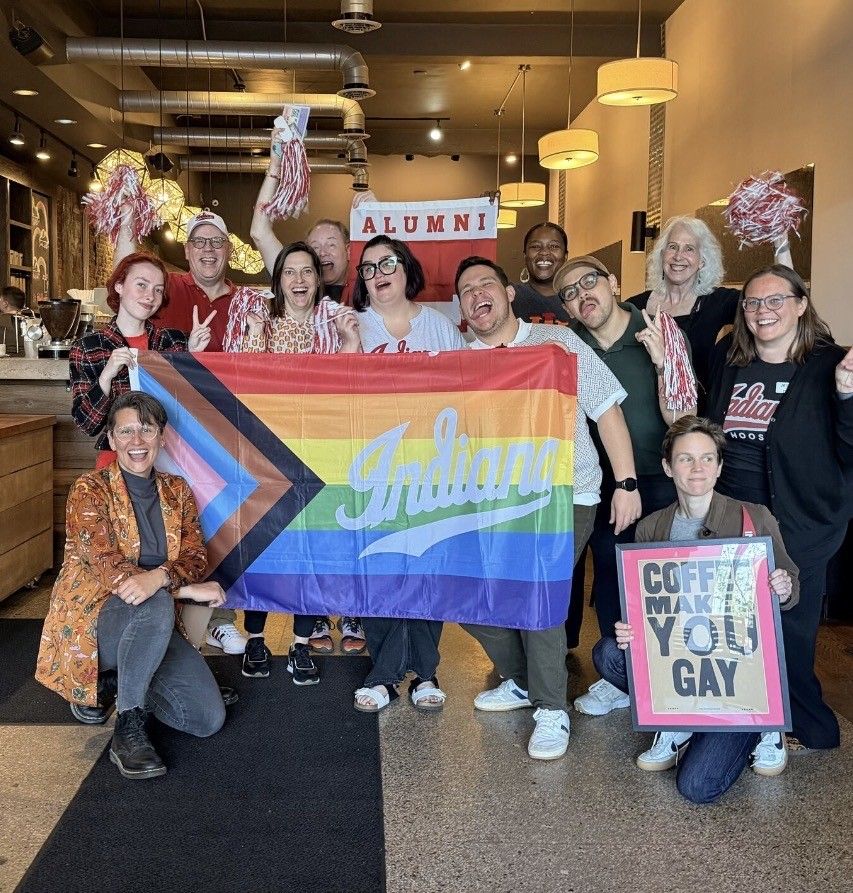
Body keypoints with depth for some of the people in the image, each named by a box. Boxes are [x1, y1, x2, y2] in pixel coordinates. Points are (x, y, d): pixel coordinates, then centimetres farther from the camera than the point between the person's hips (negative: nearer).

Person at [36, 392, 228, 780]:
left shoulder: (177, 490, 7)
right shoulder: (89, 490, -8)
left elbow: (195, 555, -6)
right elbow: (108, 568, -18)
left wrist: (159, 577, -30)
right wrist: (188, 589, -22)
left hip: (153, 629, 5)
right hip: (90, 623, -5)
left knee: (209, 719, -11)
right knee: (156, 604, -38)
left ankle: (122, 680, 15)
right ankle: (128, 729, -24)